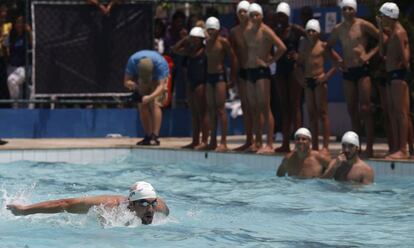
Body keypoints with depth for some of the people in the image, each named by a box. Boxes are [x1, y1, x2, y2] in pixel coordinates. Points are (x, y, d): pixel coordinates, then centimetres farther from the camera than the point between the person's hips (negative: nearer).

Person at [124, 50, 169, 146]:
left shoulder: (160, 63, -41)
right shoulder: (132, 61, -33)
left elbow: (161, 86, -44)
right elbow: (126, 81, -26)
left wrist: (150, 97, -61)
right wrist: (132, 85, -50)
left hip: (158, 79, -3)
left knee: (155, 104, -21)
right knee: (142, 106, -7)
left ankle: (155, 137, -25)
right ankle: (148, 137, 1)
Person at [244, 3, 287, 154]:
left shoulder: (265, 31, -10)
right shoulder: (247, 31, 11)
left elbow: (282, 47, -19)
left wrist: (270, 61, -11)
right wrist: (246, 62, 11)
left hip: (262, 71, -8)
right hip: (250, 72, 8)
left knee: (264, 108, -10)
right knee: (254, 109, 9)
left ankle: (269, 144, -11)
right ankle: (257, 143, 15)